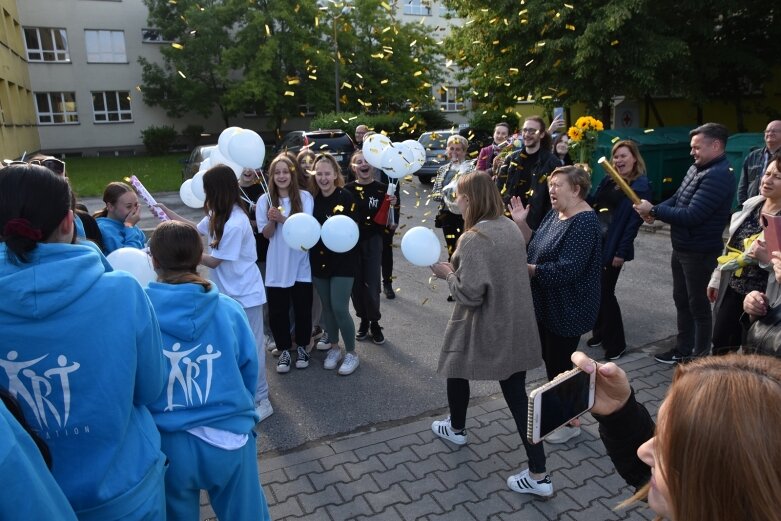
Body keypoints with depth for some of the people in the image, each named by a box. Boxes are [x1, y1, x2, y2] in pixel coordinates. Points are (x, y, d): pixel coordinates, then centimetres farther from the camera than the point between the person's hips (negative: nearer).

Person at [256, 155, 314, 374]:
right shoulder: (265, 200, -1)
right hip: (277, 267, 1)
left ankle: (302, 346, 31)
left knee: (303, 308, 10)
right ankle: (284, 350, 26)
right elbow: (267, 234, 0)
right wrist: (271, 220, -21)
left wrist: (283, 219, -25)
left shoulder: (304, 197, -7)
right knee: (277, 311, 8)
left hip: (300, 265, -1)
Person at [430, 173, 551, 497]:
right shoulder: (511, 228, 3)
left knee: (456, 369, 23)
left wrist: (448, 274, -6)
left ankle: (456, 429, 47)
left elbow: (469, 294, -23)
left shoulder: (474, 239, -22)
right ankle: (538, 475, 11)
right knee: (517, 392, 10)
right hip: (515, 326, 7)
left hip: (483, 328, -7)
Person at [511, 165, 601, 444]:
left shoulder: (584, 222, -22)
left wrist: (526, 269, -22)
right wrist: (521, 223, -2)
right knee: (549, 358, 20)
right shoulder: (555, 214, 6)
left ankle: (571, 422, 23)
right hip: (546, 304, 9)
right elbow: (535, 246, 11)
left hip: (566, 309, -9)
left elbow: (567, 270, -28)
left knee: (560, 363, 4)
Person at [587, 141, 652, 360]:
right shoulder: (608, 180, 11)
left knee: (605, 292, -2)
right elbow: (593, 203, 13)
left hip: (613, 246, -6)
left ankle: (616, 342, 12)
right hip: (595, 240, 6)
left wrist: (622, 252, -17)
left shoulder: (641, 186, -9)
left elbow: (634, 221, -14)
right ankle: (600, 332, 28)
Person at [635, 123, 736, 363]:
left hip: (700, 252, -9)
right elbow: (676, 199, 12)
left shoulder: (719, 176, -23)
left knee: (698, 305, 6)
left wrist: (654, 210, -21)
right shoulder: (696, 168, 8)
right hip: (681, 248, 9)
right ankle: (683, 349, 34)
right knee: (681, 300, 19)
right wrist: (655, 210, -8)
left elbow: (691, 216, -28)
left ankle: (700, 358, 23)